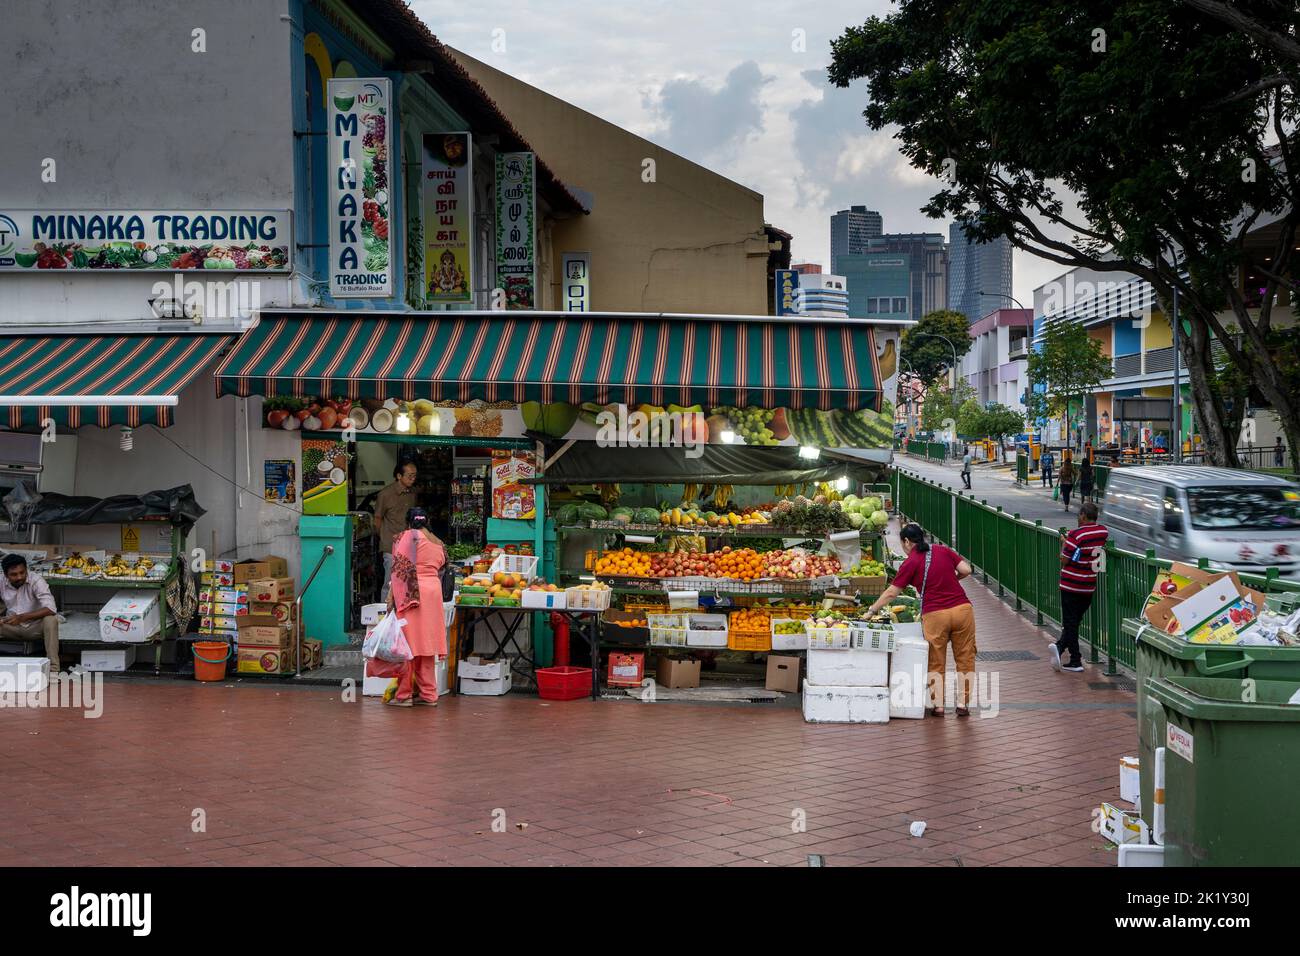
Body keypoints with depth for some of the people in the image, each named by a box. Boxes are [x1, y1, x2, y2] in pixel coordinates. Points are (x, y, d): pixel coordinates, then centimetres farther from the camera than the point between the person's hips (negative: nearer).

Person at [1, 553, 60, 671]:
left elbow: (51, 609, -30)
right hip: (13, 627, 3)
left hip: (35, 627, -3)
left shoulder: (36, 581, -19)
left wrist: (22, 617, -38)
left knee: (51, 619, -35)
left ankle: (53, 669, -33)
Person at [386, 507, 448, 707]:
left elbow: (400, 568, -8)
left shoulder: (407, 536, -1)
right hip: (434, 591, 6)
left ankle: (404, 694, 0)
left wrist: (392, 595, -7)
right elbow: (440, 570, 12)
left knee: (408, 645, -2)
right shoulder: (439, 544, 15)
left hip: (410, 592, -6)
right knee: (426, 644, 10)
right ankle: (429, 694, 11)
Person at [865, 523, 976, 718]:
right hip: (962, 608, 3)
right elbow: (966, 570, 3)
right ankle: (963, 705, 14)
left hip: (935, 615, -3)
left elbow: (891, 593, 2)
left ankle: (937, 705, 14)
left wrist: (871, 611, 12)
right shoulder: (943, 551, 9)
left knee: (936, 663, 12)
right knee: (965, 659, 12)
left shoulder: (910, 563, 0)